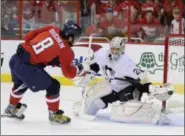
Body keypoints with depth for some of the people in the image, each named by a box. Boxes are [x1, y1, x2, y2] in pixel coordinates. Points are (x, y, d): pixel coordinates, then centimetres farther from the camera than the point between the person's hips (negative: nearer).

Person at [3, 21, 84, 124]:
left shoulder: (52, 29, 7)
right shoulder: (66, 50, -6)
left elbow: (28, 36, 10)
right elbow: (68, 73, -3)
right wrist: (78, 69, 15)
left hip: (16, 58, 7)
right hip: (28, 67, -7)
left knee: (21, 83, 35)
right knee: (53, 86, 7)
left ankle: (12, 108, 54)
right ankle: (54, 114, 20)